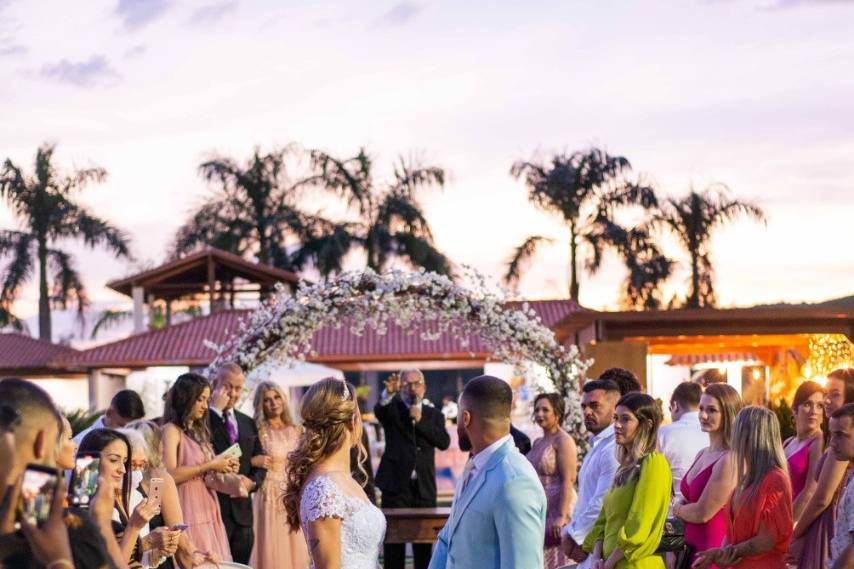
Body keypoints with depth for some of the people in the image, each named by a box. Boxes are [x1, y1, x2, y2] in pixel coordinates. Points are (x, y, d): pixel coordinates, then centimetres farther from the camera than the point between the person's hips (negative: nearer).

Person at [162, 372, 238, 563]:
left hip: (208, 510, 8)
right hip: (188, 513, -8)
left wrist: (222, 469, -1)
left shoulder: (199, 431, 17)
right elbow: (170, 475, -18)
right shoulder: (171, 430, -6)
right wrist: (209, 466, -15)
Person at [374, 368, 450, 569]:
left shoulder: (434, 415, 13)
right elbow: (379, 410, -19)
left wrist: (420, 420, -10)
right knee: (393, 541, -2)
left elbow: (444, 442, -3)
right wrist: (388, 393, -39)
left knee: (424, 541, 6)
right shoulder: (392, 410, 6)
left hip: (424, 486, 2)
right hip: (396, 484, -2)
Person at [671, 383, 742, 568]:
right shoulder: (702, 454, 10)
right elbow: (686, 501, 18)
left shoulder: (730, 460, -17)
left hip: (714, 552, -8)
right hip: (692, 550, 8)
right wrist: (682, 508, -4)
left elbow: (703, 513, -18)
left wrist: (677, 510, 2)